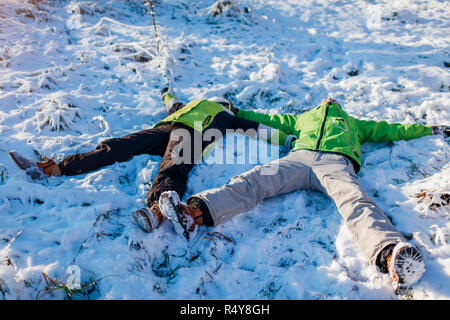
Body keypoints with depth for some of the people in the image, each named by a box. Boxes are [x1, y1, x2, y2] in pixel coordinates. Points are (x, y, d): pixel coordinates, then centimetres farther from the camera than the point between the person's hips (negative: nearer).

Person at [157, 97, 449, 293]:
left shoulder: (354, 124, 44)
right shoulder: (303, 118, 44)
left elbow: (391, 130, 45)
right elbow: (270, 119, 46)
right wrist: (237, 113, 47)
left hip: (336, 161, 0)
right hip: (299, 157, 1)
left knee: (356, 202, -34)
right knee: (252, 180, -27)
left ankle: (390, 254, -62)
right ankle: (195, 209, -48)